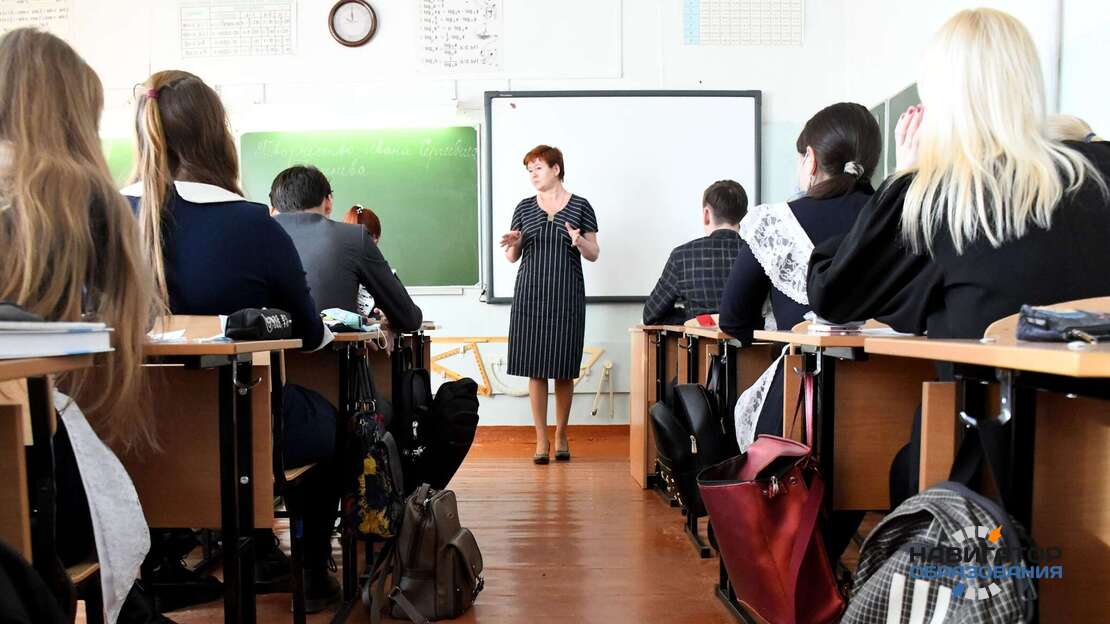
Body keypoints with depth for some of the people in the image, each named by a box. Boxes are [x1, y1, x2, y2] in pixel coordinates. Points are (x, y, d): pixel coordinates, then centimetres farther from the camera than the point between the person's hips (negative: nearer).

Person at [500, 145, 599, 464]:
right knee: (535, 369, 0)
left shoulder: (580, 206, 4)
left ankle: (561, 435, 19)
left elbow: (594, 254, 5)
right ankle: (541, 440, 9)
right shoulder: (524, 207, 9)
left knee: (564, 369, 3)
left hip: (567, 296, -1)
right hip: (531, 294, 2)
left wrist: (579, 242, -16)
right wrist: (513, 243, -10)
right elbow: (513, 257, 12)